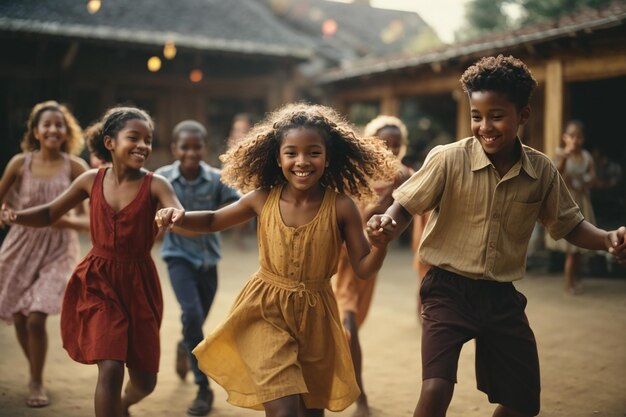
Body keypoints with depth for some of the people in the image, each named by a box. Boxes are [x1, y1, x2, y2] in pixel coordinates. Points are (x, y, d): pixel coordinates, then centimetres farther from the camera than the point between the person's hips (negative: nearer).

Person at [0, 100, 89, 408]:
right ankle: (34, 371, 36)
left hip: (57, 250, -2)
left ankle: (37, 383, 10)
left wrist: (67, 220, -27)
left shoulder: (75, 167, -8)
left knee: (36, 318, -12)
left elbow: (87, 218, -9)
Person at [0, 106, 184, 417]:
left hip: (139, 283, 0)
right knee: (110, 369, -16)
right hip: (98, 281, 0)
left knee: (144, 381, 12)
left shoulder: (155, 185, -10)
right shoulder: (91, 180, -2)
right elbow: (49, 214, 8)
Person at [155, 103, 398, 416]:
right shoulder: (263, 199, -8)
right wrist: (180, 217, -11)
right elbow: (214, 221, 8)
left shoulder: (341, 207, -12)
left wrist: (381, 242, -28)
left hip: (315, 316, 1)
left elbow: (364, 268, -8)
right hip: (266, 311, -1)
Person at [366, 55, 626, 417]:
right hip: (449, 290, -4)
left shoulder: (542, 171, -3)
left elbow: (570, 225, 9)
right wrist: (387, 225, -30)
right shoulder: (448, 159, -14)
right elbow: (406, 208, -7)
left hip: (503, 296, 4)